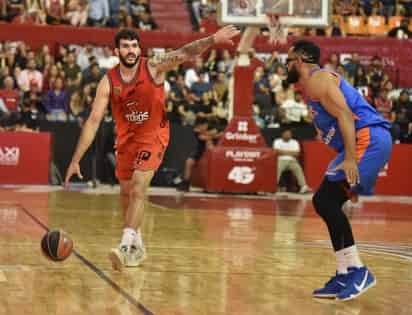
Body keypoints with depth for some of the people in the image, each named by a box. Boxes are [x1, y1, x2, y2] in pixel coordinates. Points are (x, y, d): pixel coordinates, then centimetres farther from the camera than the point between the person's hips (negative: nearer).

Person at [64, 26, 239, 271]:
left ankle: (126, 247, -22)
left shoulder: (153, 68, -17)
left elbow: (185, 53, -32)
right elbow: (94, 120, -13)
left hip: (154, 136, -4)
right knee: (126, 193, 14)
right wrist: (76, 160, -15)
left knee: (138, 189, -19)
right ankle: (137, 246, 32)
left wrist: (212, 40, -49)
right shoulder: (109, 81, -13)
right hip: (126, 138, 4)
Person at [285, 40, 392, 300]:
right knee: (325, 202, 11)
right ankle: (345, 275, 10)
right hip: (367, 142, 11)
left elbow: (345, 115, -19)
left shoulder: (317, 78, -6)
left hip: (368, 139, -11)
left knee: (326, 200, -16)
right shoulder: (319, 81, 26)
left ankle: (357, 270, -15)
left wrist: (350, 159, -28)